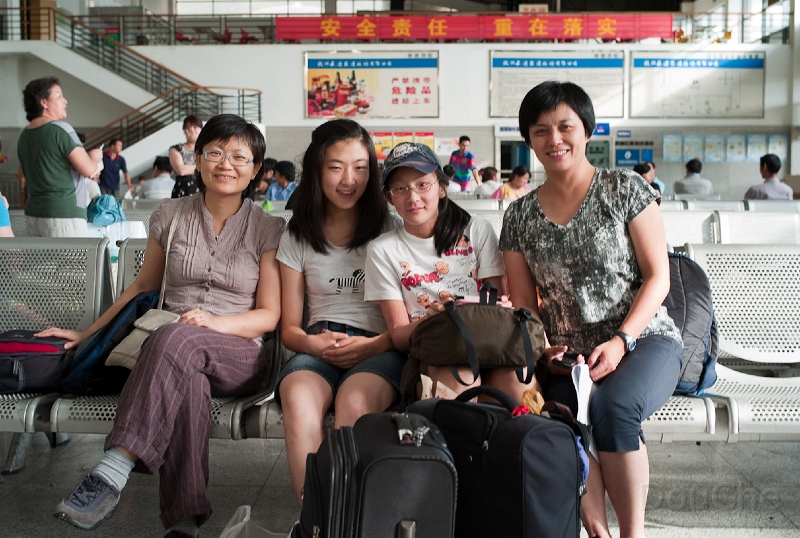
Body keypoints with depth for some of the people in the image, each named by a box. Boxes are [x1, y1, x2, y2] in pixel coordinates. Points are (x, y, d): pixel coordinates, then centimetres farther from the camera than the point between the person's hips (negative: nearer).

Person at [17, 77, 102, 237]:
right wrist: (94, 157, 6)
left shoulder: (24, 136, 11)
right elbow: (88, 169, -16)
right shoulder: (61, 130, -13)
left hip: (34, 213, 8)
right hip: (64, 214, -8)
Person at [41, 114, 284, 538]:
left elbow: (269, 315, 2)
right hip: (174, 354, 2)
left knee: (175, 340, -38)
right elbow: (143, 287, 22)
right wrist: (87, 334, 19)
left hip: (239, 356, -1)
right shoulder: (169, 217, 12)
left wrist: (212, 322, -17)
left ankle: (112, 473, -42)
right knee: (189, 383, -39)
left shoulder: (268, 229, 5)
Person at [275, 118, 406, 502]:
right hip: (318, 348, 2)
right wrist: (313, 342, -10)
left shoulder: (390, 230, 8)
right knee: (298, 397, -34)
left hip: (381, 348, -1)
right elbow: (289, 327, 13)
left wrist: (371, 345, -16)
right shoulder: (296, 238, 14)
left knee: (354, 401, -36)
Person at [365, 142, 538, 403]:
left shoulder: (478, 231, 8)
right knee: (458, 377, -36)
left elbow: (499, 303, 6)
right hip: (429, 357, -1)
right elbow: (399, 336, 1)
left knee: (517, 376, -33)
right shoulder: (382, 250, 5)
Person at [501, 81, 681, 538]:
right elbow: (524, 305, 13)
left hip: (645, 341, -2)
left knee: (612, 405, -34)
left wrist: (621, 341, -15)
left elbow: (658, 276, -2)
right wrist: (545, 350, -7)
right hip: (567, 359, 2)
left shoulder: (625, 188, 2)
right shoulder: (520, 216, 10)